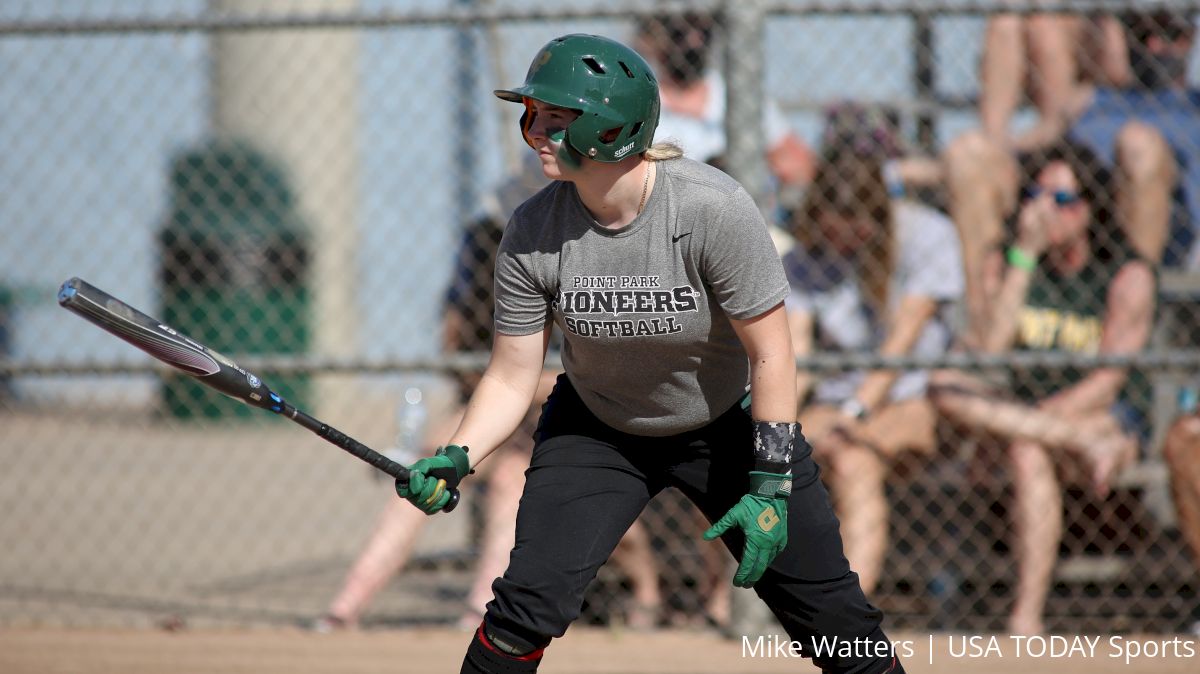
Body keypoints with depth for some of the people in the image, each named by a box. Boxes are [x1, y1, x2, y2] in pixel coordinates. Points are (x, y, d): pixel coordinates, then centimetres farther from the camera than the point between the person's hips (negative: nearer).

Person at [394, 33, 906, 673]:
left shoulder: (713, 207, -28)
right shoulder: (532, 233, -19)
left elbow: (770, 352, -21)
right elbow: (510, 378, -11)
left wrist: (769, 485, -23)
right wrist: (455, 459, -27)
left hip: (729, 424, -2)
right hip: (595, 430, 2)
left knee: (833, 618, -3)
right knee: (527, 604, -14)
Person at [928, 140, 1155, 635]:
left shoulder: (1128, 275, -4)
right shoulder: (1004, 266, 6)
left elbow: (1107, 382, -12)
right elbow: (989, 354, -10)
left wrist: (1013, 425, -22)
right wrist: (1024, 257, -14)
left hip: (1113, 418, -4)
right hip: (1023, 406, 4)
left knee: (1028, 451, -37)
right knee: (945, 387, -24)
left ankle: (1026, 621, -42)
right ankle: (1083, 446, -30)